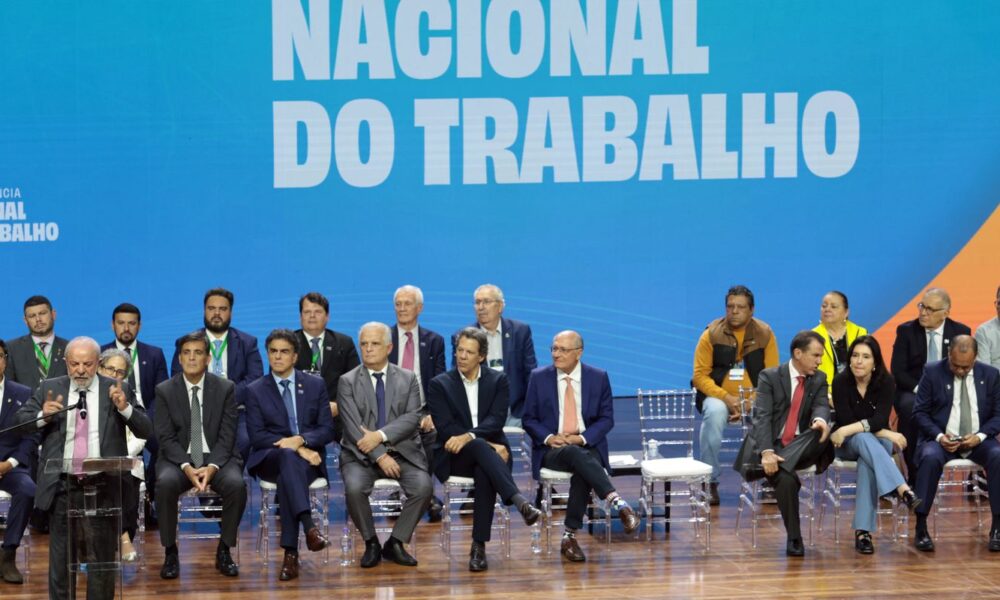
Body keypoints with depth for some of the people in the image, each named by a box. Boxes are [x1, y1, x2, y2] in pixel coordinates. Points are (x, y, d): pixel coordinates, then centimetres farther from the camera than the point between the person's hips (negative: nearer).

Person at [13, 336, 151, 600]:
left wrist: (125, 408, -20)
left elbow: (146, 430, -2)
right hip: (62, 485, 1)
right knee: (61, 556, 8)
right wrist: (43, 416, -16)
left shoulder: (117, 390, 3)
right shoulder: (50, 388, 7)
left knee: (103, 554, 5)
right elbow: (20, 421, 4)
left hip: (103, 486, -1)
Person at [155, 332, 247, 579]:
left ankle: (224, 552, -13)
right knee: (166, 483, -33)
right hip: (178, 458, 0)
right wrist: (187, 467, -20)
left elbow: (227, 436, -2)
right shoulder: (164, 391, 2)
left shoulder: (226, 388, 2)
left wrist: (212, 467, -20)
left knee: (236, 484, -31)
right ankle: (170, 553, -19)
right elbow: (166, 438, -3)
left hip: (216, 457, 0)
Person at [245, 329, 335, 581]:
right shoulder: (255, 391, 7)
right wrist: (294, 448, -17)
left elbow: (327, 430, 5)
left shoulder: (315, 385, 11)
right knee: (289, 457, -38)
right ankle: (309, 527, -56)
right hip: (270, 459, -1)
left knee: (288, 475, -35)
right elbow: (256, 437, -3)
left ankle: (291, 553, -41)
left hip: (309, 456, 1)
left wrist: (300, 440, -17)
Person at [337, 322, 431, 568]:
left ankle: (395, 543, -7)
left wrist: (381, 435, -19)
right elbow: (353, 427, -7)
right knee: (354, 488, -31)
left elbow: (413, 418, -3)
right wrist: (380, 456, -19)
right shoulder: (347, 382, 4)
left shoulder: (408, 379, 10)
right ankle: (371, 544, -7)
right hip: (362, 454, -1)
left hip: (402, 451, 1)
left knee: (423, 486, -26)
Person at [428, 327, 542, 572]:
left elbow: (496, 421, -7)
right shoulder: (439, 385, 6)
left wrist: (468, 436, -26)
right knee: (479, 446, -37)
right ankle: (520, 502, -55)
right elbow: (445, 429, -7)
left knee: (484, 473, -36)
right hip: (454, 458, -1)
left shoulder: (498, 381, 9)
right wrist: (487, 444, -18)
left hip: (490, 451, 1)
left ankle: (479, 546, -37)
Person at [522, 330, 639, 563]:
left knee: (582, 471, -35)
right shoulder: (538, 377, 6)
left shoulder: (598, 377, 5)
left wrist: (582, 438, -12)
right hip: (551, 450, -1)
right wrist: (549, 437, -12)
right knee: (576, 455, -36)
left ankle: (570, 537, -28)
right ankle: (618, 503, -49)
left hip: (587, 446, 1)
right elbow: (529, 419, 7)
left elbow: (607, 418, 5)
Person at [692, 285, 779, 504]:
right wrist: (726, 398, -19)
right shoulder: (712, 334, -2)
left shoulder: (764, 334, 2)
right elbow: (700, 375, -4)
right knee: (714, 413, -35)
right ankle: (710, 482, -23)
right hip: (718, 396, -1)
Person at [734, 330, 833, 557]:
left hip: (800, 448, 4)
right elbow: (762, 416, -14)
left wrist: (820, 419, -34)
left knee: (823, 431, -31)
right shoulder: (770, 377, -4)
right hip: (770, 444, -3)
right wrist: (767, 452, -30)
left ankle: (779, 465, -36)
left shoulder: (819, 379, 10)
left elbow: (821, 406, -7)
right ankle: (794, 538, -22)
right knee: (785, 479, -35)